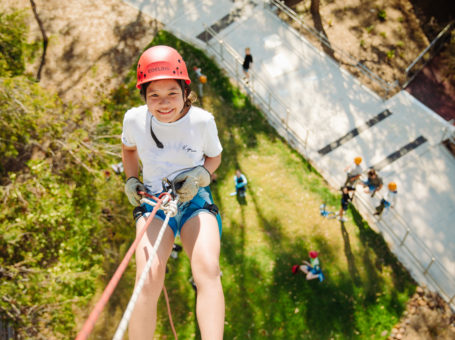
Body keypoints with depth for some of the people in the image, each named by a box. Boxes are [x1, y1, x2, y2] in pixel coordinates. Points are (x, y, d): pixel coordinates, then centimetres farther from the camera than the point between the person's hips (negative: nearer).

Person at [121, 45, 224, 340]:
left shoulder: (202, 120, -9)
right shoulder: (134, 119, -5)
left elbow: (215, 156, 9)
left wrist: (200, 175, -11)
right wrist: (131, 180, 4)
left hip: (195, 200, 0)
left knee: (208, 270, -27)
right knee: (149, 279, -22)